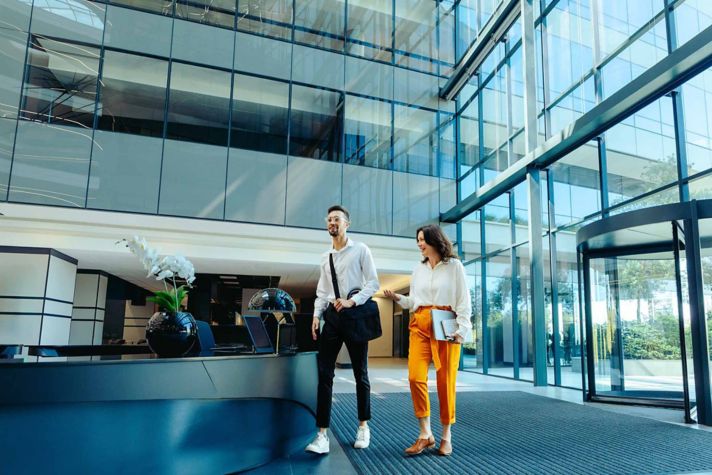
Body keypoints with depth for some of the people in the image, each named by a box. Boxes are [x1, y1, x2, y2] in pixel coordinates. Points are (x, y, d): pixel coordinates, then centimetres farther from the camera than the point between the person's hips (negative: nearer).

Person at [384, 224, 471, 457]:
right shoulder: (418, 269, 16)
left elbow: (464, 300, -1)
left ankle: (446, 436, 15)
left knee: (445, 381, -1)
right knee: (415, 376, -11)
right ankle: (425, 434, 2)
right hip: (420, 325, 4)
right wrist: (398, 298, -2)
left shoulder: (454, 266, 3)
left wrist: (462, 329, -11)